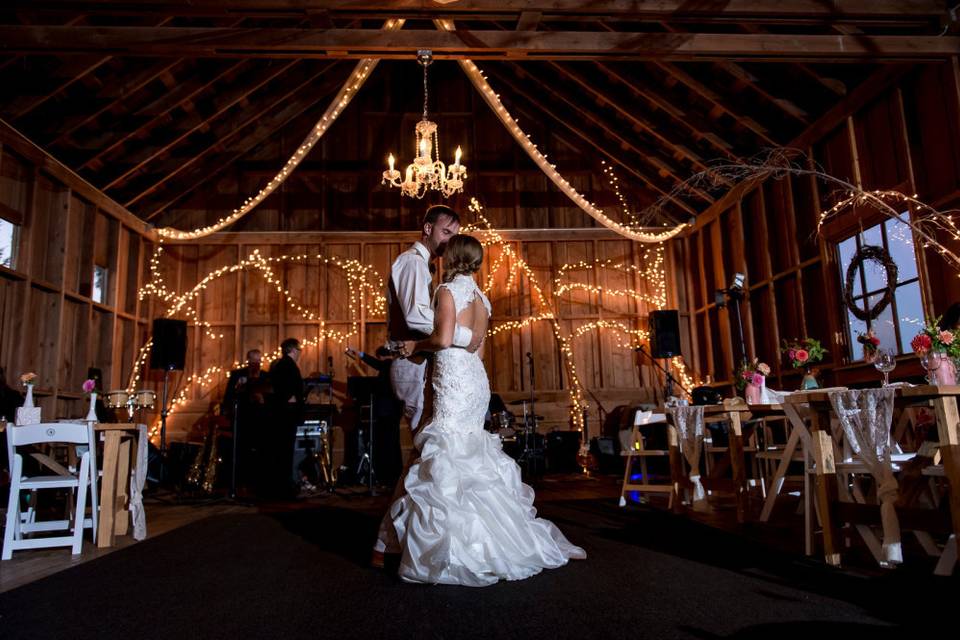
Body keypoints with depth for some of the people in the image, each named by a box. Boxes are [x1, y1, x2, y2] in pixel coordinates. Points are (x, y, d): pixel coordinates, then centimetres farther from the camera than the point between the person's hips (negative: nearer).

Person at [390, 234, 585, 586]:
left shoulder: (448, 289, -6)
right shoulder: (480, 297, 18)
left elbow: (443, 339, -18)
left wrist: (416, 344, 0)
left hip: (453, 379, -8)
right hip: (476, 376, 8)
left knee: (449, 460, -9)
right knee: (473, 458, 13)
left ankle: (457, 549, -10)